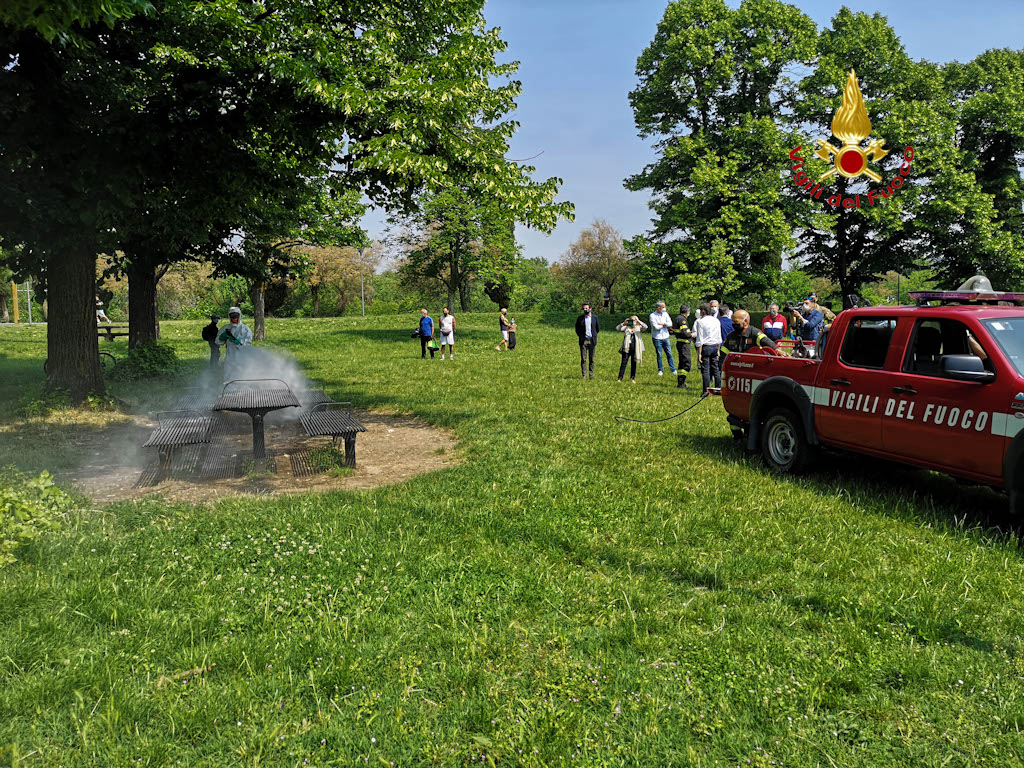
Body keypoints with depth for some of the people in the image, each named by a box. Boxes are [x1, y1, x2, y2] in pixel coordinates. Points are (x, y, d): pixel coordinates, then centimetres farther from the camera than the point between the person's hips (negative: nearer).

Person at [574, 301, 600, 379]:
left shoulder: (595, 317, 4)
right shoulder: (580, 318, 2)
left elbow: (598, 329, 14)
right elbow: (577, 329, 12)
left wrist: (593, 335, 13)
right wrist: (581, 336, 8)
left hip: (592, 341, 0)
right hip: (583, 341, 0)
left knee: (591, 359, 4)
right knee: (583, 359, -2)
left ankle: (591, 375, 10)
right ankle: (584, 375, 3)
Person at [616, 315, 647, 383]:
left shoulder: (638, 328, 9)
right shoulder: (626, 327, 8)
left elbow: (645, 327, -8)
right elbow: (617, 328, -3)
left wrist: (639, 321, -17)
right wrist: (623, 323, -16)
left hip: (635, 349, 1)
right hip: (626, 348, -1)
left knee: (634, 364, 8)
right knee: (624, 363, -2)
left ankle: (632, 378, 19)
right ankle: (620, 378, 1)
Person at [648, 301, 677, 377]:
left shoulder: (665, 314, 7)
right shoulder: (652, 315, -7)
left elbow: (670, 324, -4)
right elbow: (656, 327, -17)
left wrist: (661, 323, -13)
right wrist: (664, 325, -5)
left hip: (665, 337, 3)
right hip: (657, 338, -3)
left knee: (669, 354, 3)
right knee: (659, 355, 2)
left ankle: (673, 369, 10)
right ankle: (660, 370, 12)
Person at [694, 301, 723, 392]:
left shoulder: (700, 321, -9)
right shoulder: (716, 321, 10)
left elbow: (700, 340, -11)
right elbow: (719, 338, 14)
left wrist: (699, 353, -10)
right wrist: (718, 350, 21)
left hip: (705, 347, -5)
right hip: (715, 346, 6)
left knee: (705, 370, -2)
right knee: (715, 368, 11)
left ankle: (706, 391, -1)